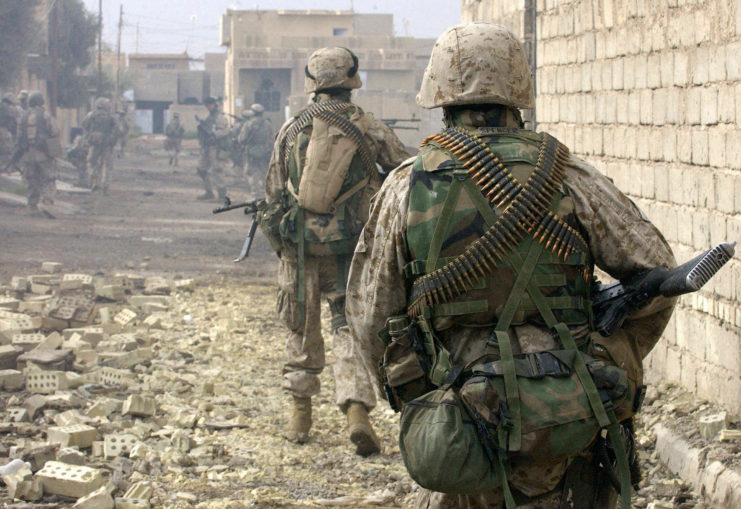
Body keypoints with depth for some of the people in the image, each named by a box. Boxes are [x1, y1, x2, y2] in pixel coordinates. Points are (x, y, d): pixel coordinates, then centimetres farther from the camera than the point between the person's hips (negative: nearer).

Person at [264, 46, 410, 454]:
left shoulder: (293, 128, 2)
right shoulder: (368, 129, -2)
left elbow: (273, 192, 6)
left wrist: (280, 244, 18)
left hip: (299, 246, 1)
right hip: (348, 247, -1)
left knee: (302, 330, 15)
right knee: (351, 329, 1)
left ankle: (300, 414, 20)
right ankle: (356, 410, -16)